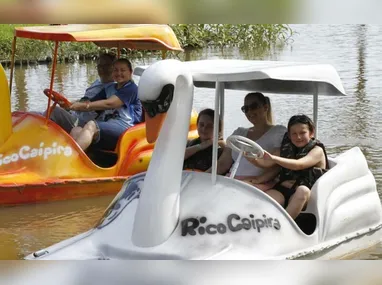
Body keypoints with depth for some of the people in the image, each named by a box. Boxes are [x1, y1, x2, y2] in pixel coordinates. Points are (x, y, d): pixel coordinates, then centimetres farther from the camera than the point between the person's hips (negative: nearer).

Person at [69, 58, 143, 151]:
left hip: (125, 127, -8)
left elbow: (108, 104, -12)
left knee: (91, 125, -32)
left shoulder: (131, 88, 2)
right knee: (77, 130, -17)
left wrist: (83, 105, -16)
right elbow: (91, 103, 17)